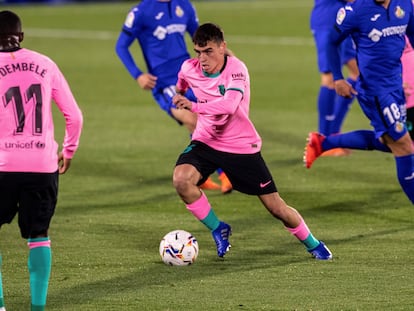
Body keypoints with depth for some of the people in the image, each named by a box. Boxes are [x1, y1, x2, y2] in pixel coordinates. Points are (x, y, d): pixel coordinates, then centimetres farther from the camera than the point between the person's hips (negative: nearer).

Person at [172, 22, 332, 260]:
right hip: (206, 141, 3)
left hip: (242, 146, -3)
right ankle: (218, 229, -6)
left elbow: (229, 105, -43)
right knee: (181, 179, -28)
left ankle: (313, 245, 28)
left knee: (276, 207, 1)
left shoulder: (236, 69, -24)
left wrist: (194, 107, -49)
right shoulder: (189, 69, -9)